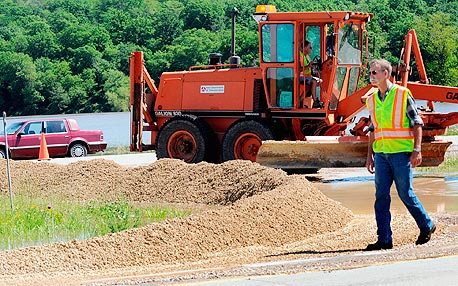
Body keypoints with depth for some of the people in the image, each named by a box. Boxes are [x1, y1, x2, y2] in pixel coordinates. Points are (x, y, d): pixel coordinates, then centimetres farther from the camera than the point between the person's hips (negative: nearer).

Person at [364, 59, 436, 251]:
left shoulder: (403, 94, -5)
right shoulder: (372, 100, 12)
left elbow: (417, 123, -4)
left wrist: (417, 150, -12)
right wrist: (370, 156, 15)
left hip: (401, 153, -5)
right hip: (381, 154, 5)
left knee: (405, 194, 0)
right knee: (381, 196, 0)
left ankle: (427, 226, 21)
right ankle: (384, 240, 2)